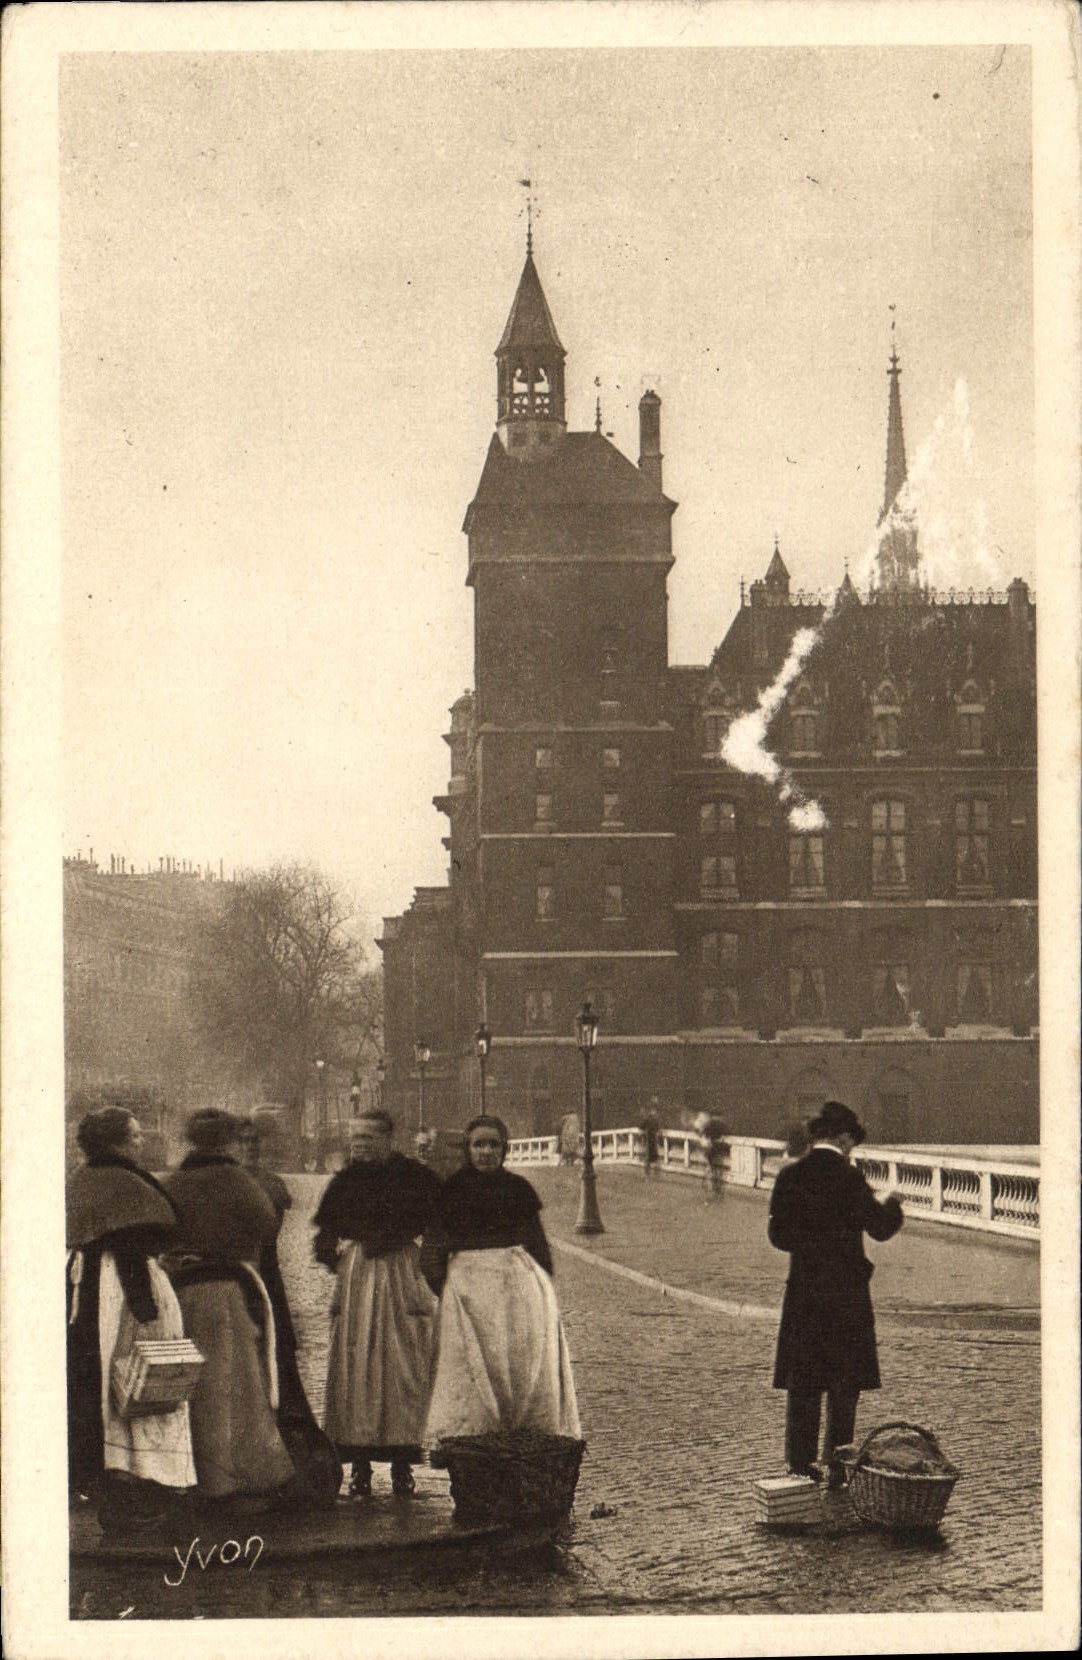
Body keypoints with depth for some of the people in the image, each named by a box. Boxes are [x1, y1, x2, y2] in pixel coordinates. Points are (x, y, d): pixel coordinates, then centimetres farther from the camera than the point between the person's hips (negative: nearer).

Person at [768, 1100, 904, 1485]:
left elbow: (777, 1234, 4)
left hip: (802, 1292, 4)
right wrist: (892, 1205, 10)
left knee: (802, 1384, 10)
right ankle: (837, 1465, 7)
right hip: (846, 1294, -4)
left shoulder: (789, 1176, 0)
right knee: (844, 1384, 6)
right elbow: (880, 1228, -9)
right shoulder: (848, 1179, -13)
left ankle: (800, 1462, 11)